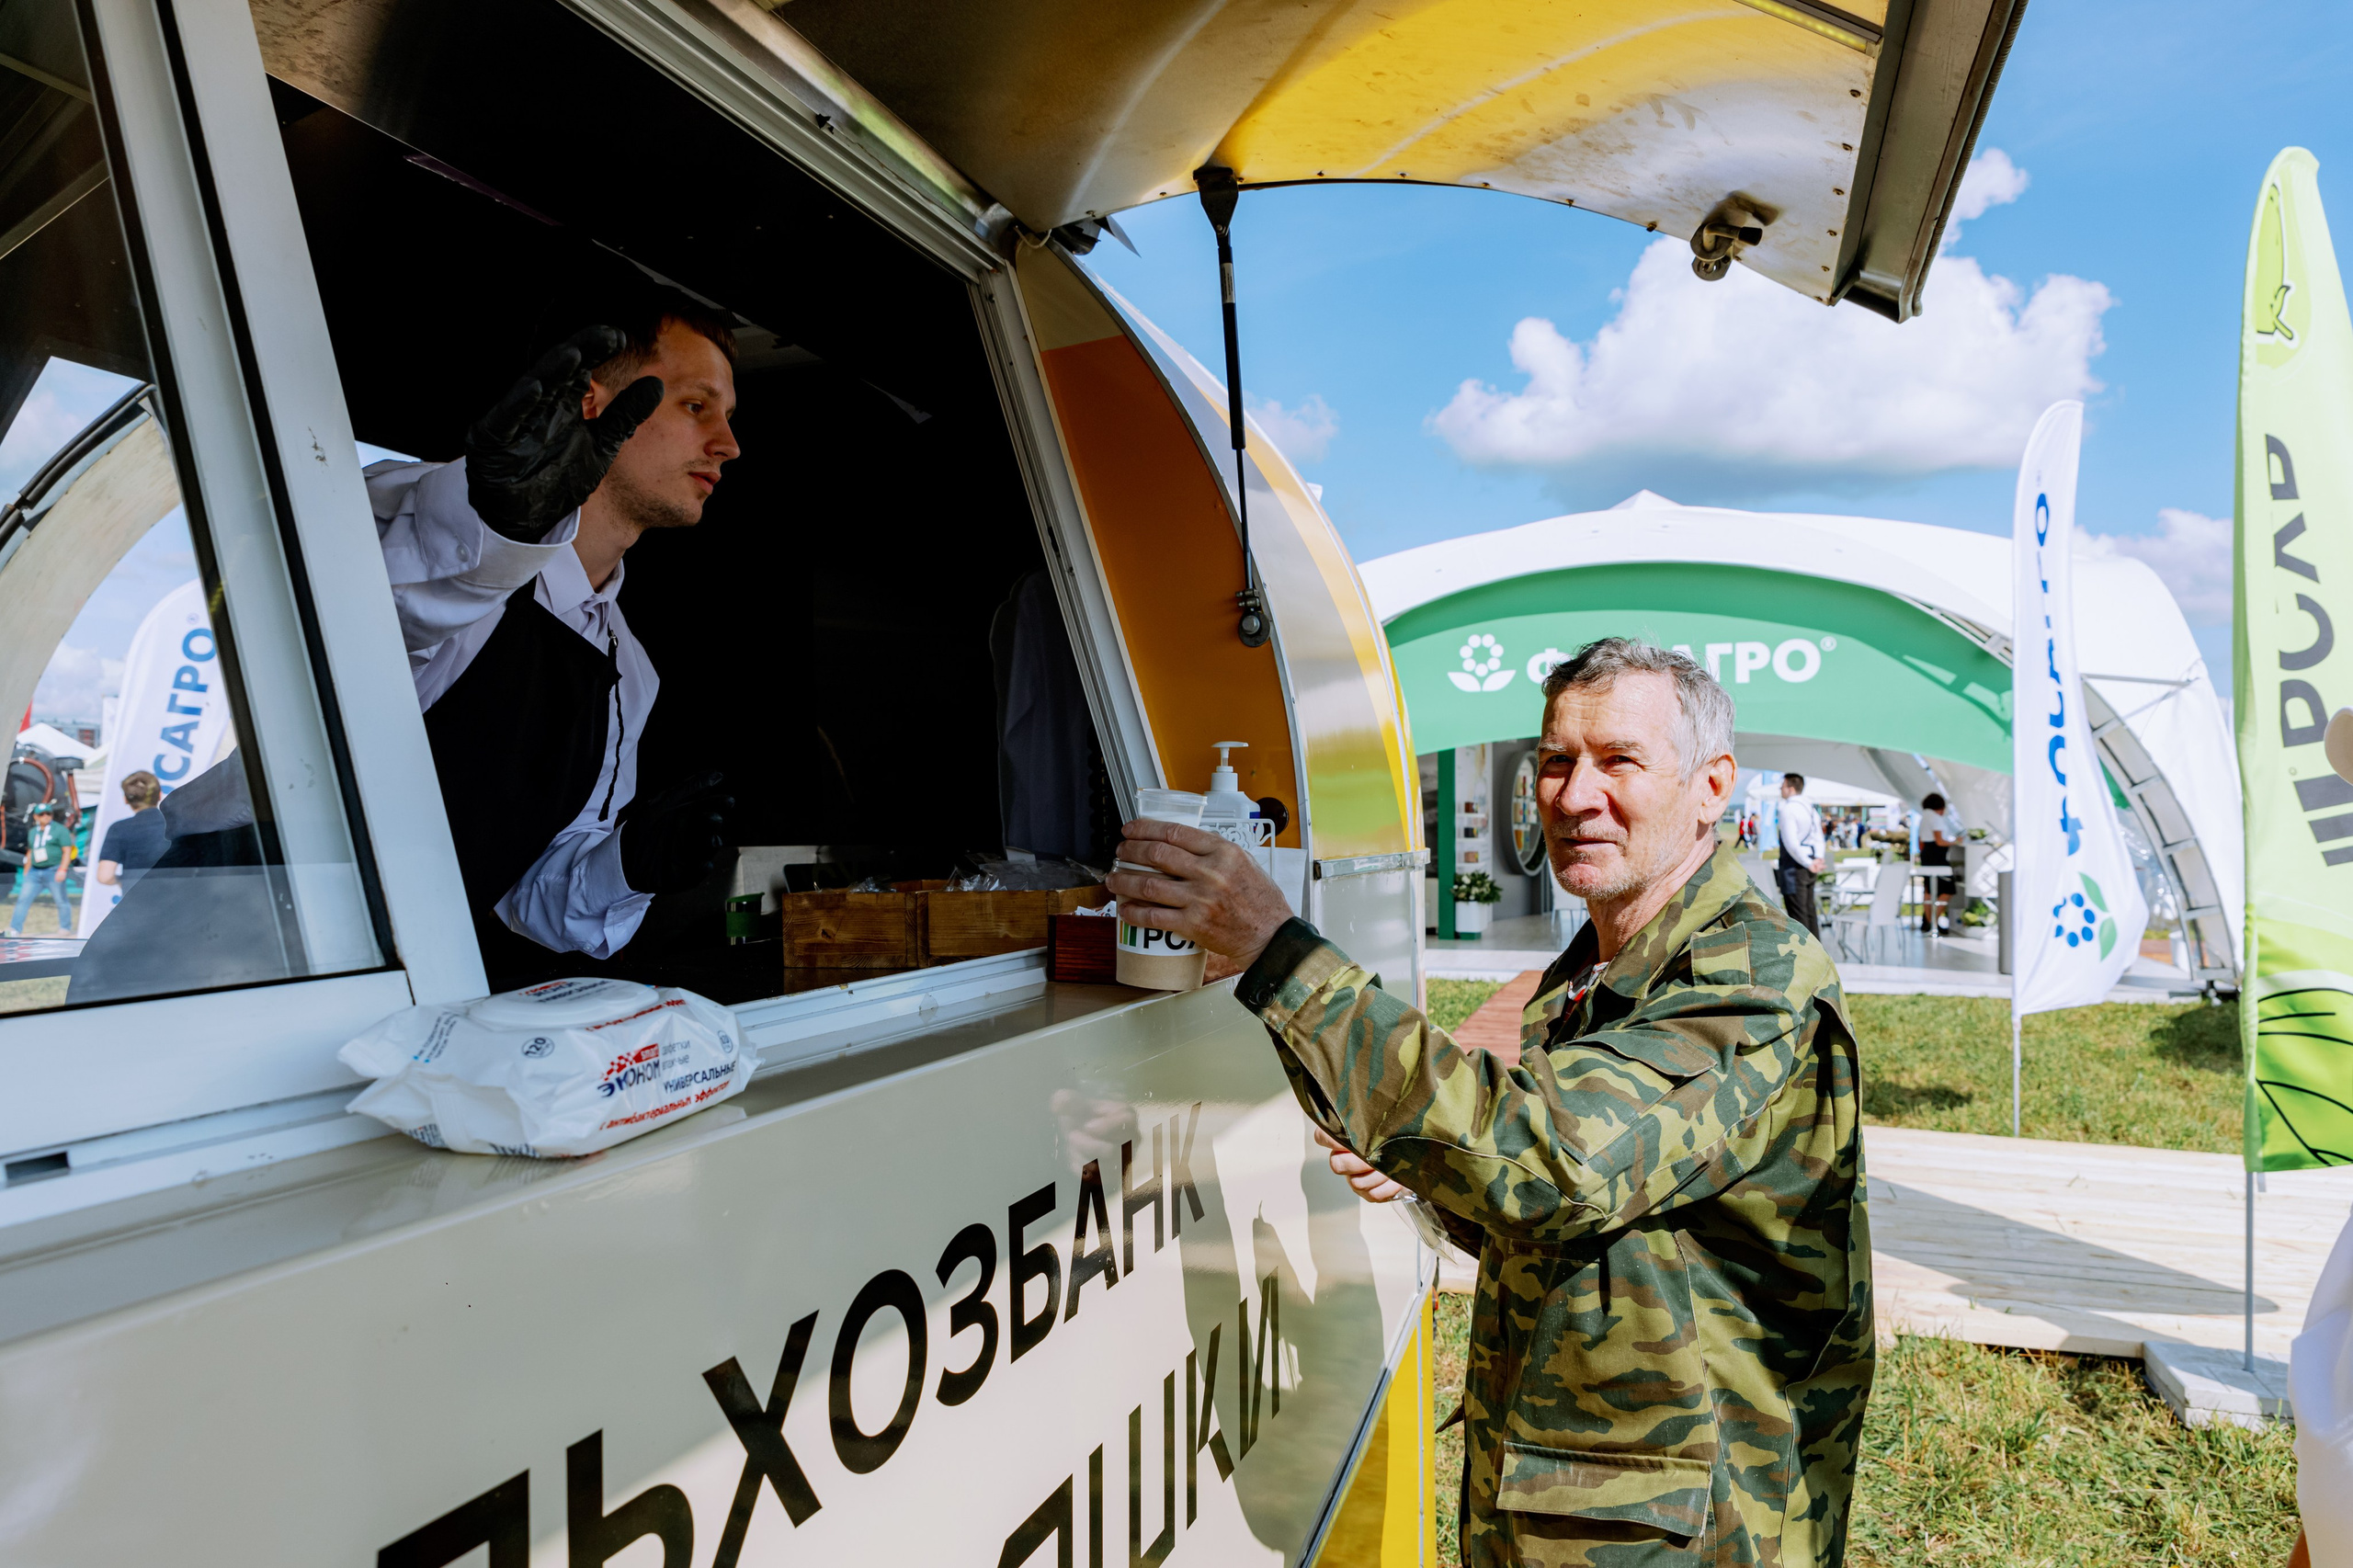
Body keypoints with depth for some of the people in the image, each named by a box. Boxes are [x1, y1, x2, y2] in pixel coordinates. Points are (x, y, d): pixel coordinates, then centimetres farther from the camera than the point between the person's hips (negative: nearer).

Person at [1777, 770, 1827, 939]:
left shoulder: (1789, 808, -14)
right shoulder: (1809, 807, 13)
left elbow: (1791, 843, -21)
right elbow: (1818, 837, 12)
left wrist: (1809, 863, -16)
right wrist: (1819, 858, 0)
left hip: (1794, 867, -8)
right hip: (1808, 868, 8)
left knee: (1798, 915, -4)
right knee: (1809, 911, 14)